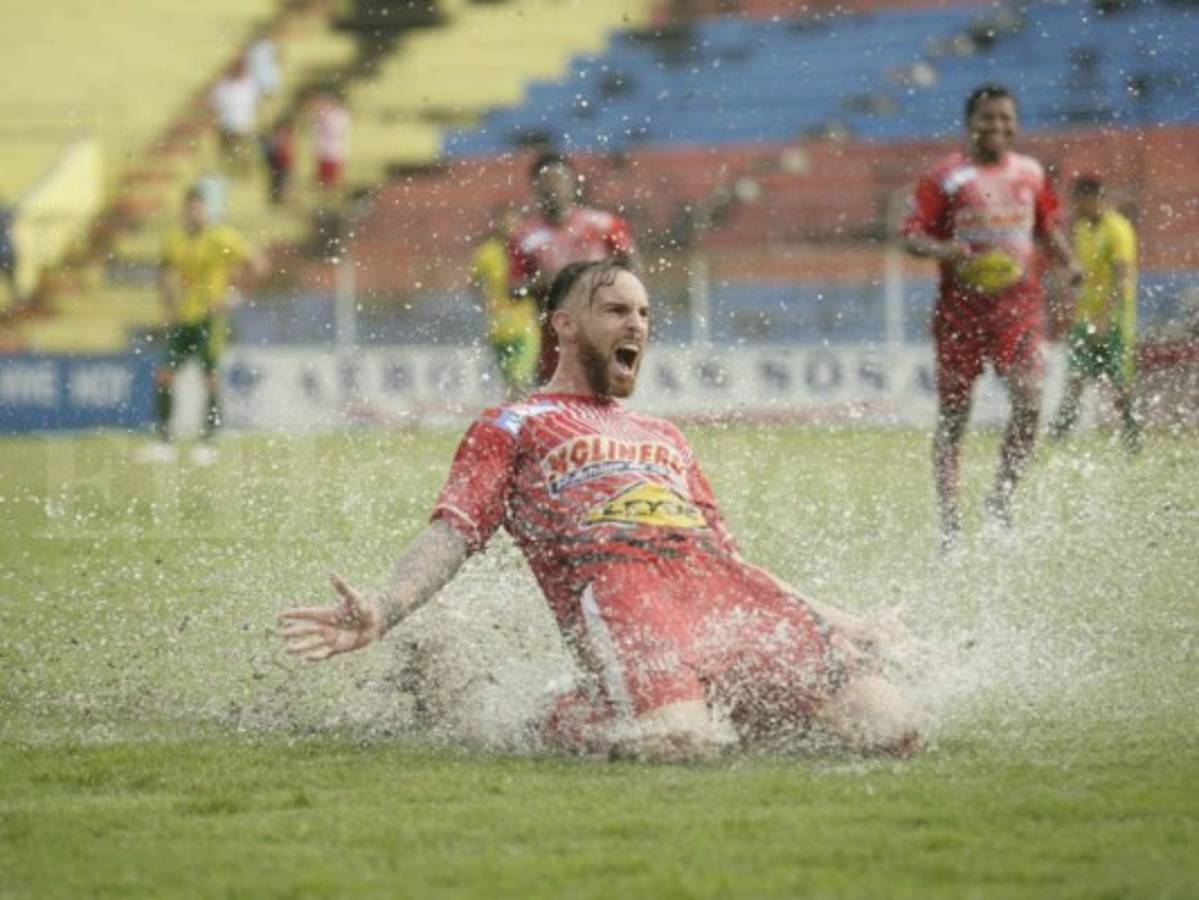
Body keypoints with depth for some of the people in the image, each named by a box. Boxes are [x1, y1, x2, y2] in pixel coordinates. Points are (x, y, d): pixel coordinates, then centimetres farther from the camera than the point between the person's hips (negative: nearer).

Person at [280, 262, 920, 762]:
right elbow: (452, 533, 5)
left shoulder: (663, 437, 39)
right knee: (679, 741, -37)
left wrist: (825, 621, 31)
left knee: (889, 727, -14)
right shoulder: (512, 428, 20)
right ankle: (569, 721, -3)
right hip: (615, 584, -6)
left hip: (720, 589, 6)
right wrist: (383, 610, -15)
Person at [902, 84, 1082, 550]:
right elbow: (912, 236, -6)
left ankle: (1002, 497, 5)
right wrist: (945, 251, -25)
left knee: (1029, 402, -14)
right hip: (962, 304, -2)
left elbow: (1047, 228, 23)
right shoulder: (945, 177, -2)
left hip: (1018, 304, 2)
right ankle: (949, 518, 9)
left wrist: (1068, 262, 5)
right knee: (953, 415, 2)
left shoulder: (1030, 174, 10)